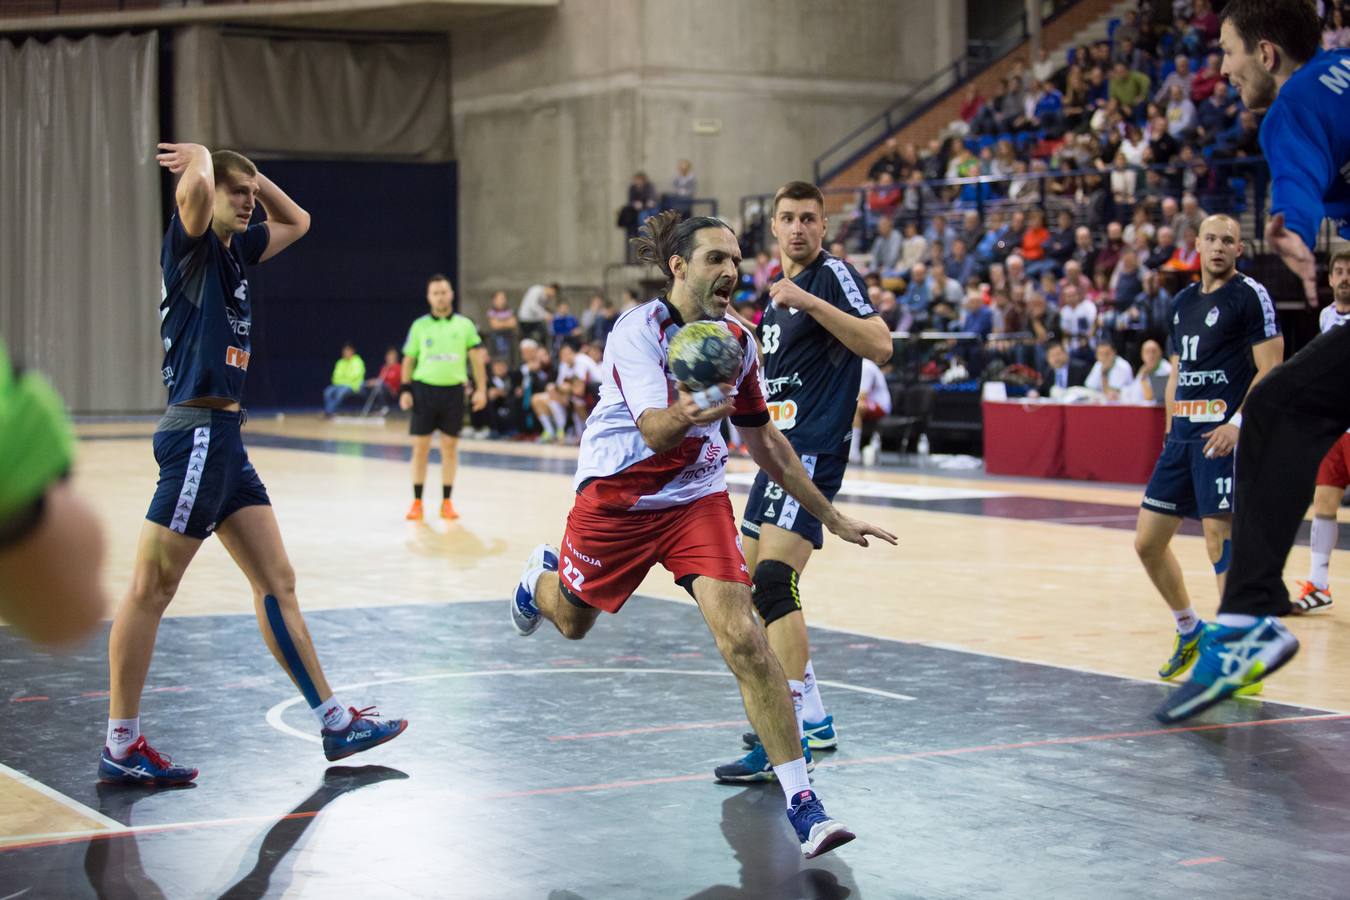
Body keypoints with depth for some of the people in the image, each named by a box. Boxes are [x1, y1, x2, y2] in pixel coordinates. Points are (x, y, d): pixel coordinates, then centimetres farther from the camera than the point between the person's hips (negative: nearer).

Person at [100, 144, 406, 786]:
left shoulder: (236, 249, 16)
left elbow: (296, 221, 33)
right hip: (196, 433, -10)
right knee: (151, 590, -4)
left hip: (225, 438, 10)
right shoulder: (191, 245, -8)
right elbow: (193, 190, -30)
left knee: (277, 582, 11)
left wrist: (256, 179, 17)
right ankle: (121, 749, 1)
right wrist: (203, 156, -9)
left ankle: (335, 722, 17)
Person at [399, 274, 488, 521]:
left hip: (453, 390, 0)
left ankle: (447, 502, 12)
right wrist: (405, 390, 0)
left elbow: (477, 357, 5)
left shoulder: (464, 325, 5)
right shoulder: (419, 326, 5)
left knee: (450, 447, 3)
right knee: (420, 447, 0)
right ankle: (417, 502, 7)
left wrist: (481, 389, -4)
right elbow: (409, 359, 9)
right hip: (424, 388, 0)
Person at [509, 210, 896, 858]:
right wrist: (685, 417, -58)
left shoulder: (736, 341, -3)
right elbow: (654, 428, -33)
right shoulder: (638, 330, -20)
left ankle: (802, 804, -17)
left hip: (697, 500, 2)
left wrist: (831, 517, 10)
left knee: (743, 641, -17)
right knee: (571, 622, 20)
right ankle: (541, 576, 60)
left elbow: (764, 440, 9)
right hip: (615, 497, -2)